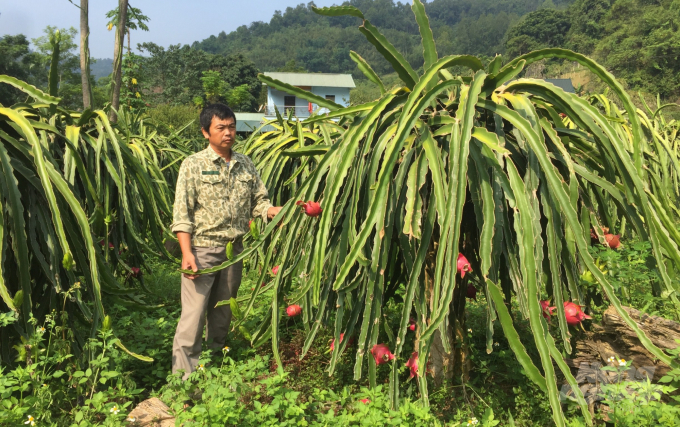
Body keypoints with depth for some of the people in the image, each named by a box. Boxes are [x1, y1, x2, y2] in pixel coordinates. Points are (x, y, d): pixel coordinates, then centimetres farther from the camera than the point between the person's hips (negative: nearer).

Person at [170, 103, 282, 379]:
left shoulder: (245, 165, 7)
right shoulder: (194, 165, -6)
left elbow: (259, 203, 7)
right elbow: (182, 214, -10)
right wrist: (187, 253, -18)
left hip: (235, 250, 5)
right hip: (202, 249, -4)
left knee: (223, 312, 17)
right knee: (194, 315, -5)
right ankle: (183, 379, 5)